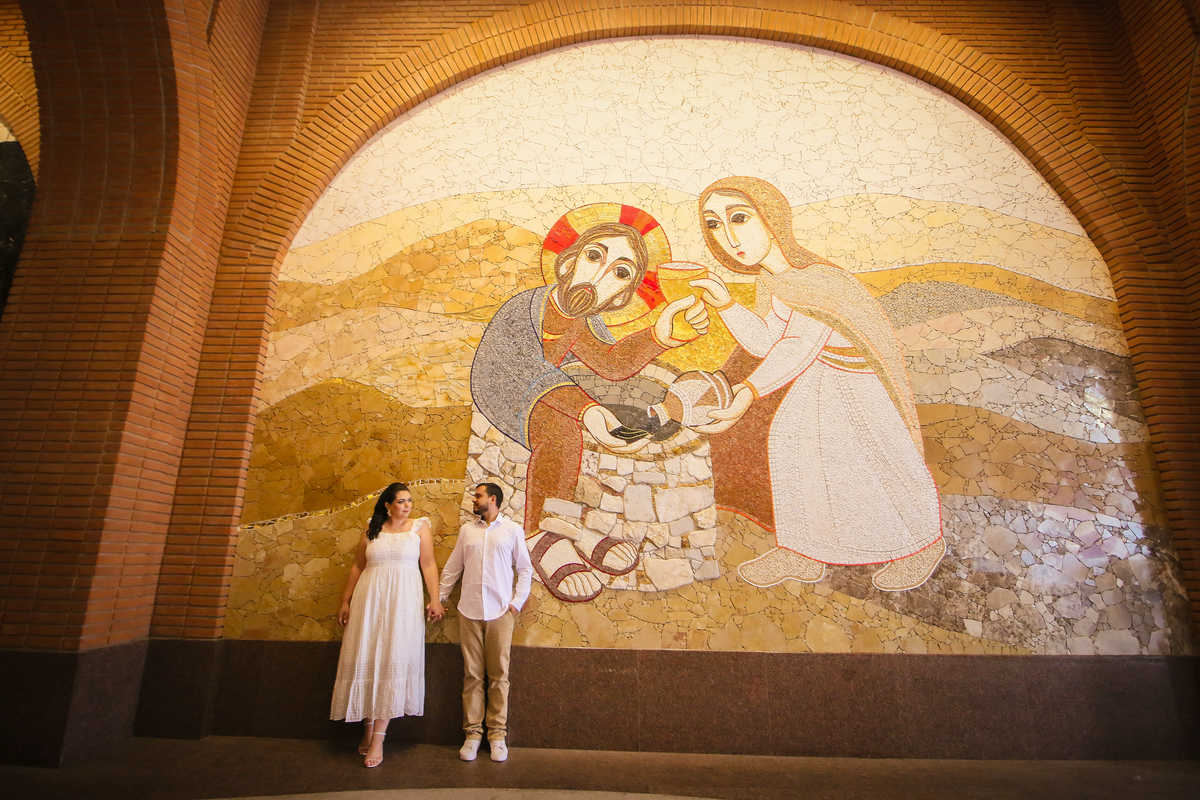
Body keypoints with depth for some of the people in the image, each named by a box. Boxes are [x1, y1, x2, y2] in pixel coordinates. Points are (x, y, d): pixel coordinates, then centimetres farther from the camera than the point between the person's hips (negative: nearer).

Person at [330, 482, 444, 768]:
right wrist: (345, 601, 11)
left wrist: (434, 599, -5)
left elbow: (428, 564, 1)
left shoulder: (420, 527, 4)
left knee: (393, 660, -7)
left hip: (403, 600, -2)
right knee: (366, 660, 4)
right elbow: (357, 567, 14)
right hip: (369, 599, 3)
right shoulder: (372, 530, 10)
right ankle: (368, 731, 19)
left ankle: (378, 738, -3)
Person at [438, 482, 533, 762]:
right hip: (469, 611, 2)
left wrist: (518, 601, -3)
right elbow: (452, 568, 13)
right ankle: (472, 732, 17)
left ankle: (497, 733, 15)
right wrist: (440, 598, 9)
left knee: (498, 675, 3)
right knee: (472, 675, 6)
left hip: (500, 611, -2)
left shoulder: (513, 529, 3)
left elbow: (525, 568, 5)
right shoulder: (467, 530, 11)